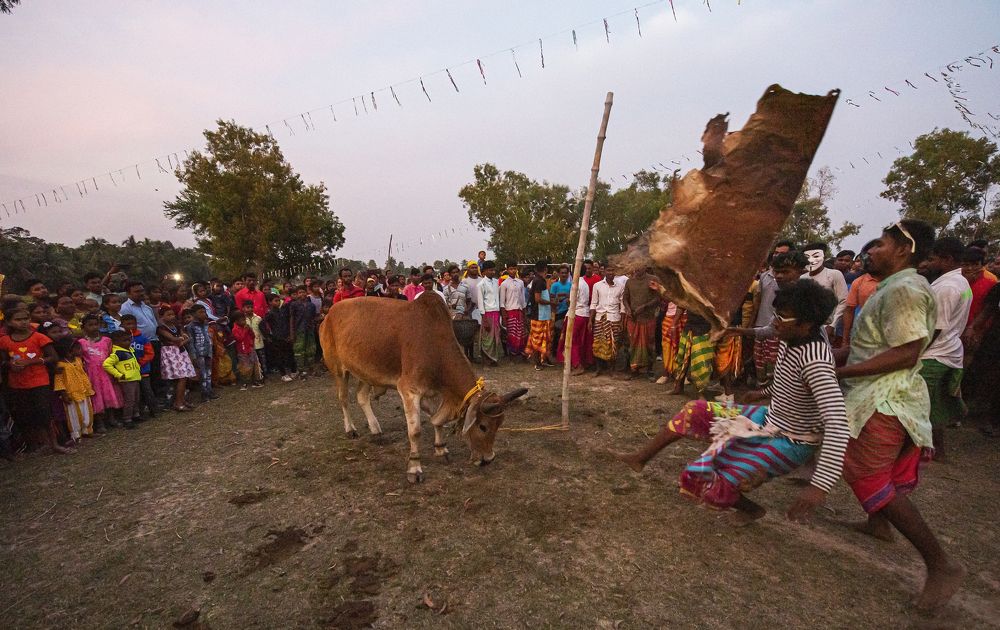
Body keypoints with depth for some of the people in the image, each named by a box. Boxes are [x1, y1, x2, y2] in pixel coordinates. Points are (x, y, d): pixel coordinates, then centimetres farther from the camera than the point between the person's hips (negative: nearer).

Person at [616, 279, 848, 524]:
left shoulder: (815, 361, -31)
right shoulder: (791, 339, -6)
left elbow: (838, 422, -39)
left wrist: (820, 485, -46)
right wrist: (764, 392, 31)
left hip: (789, 444, -8)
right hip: (769, 418, 9)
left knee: (699, 476, -13)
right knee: (694, 411, 6)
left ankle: (751, 509, 18)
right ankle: (641, 457, 16)